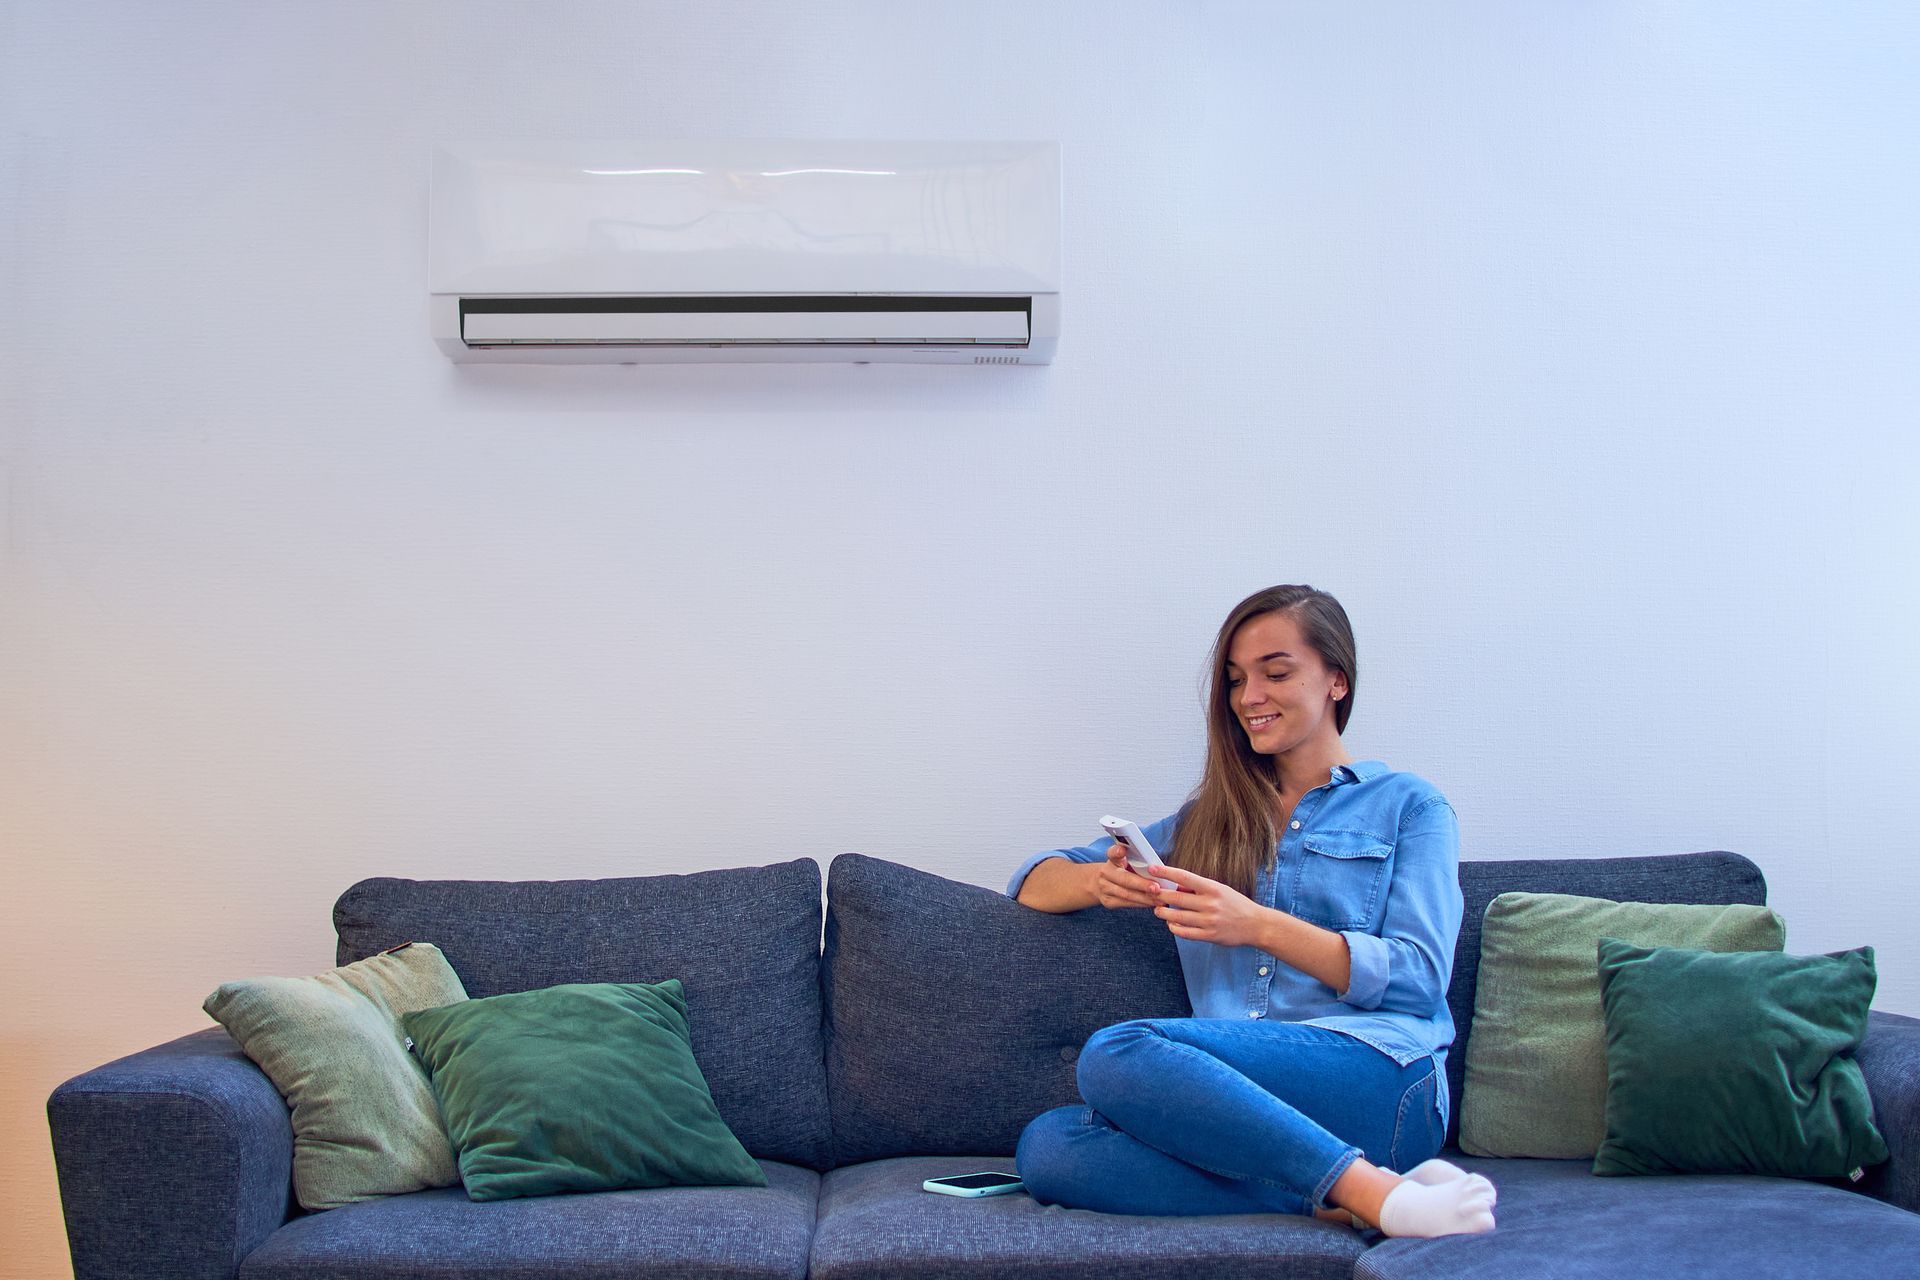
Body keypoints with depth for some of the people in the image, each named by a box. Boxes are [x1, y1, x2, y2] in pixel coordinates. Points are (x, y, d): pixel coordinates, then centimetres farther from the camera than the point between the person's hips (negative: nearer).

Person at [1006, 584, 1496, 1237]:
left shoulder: (1408, 804, 15)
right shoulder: (1206, 821, 26)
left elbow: (1419, 977, 2)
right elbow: (1035, 880, 23)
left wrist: (1260, 926, -12)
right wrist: (1101, 882, -2)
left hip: (1378, 1076, -5)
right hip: (1244, 1090, 5)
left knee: (1117, 1054, -30)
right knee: (1046, 1146, -28)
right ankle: (1369, 1197, -30)